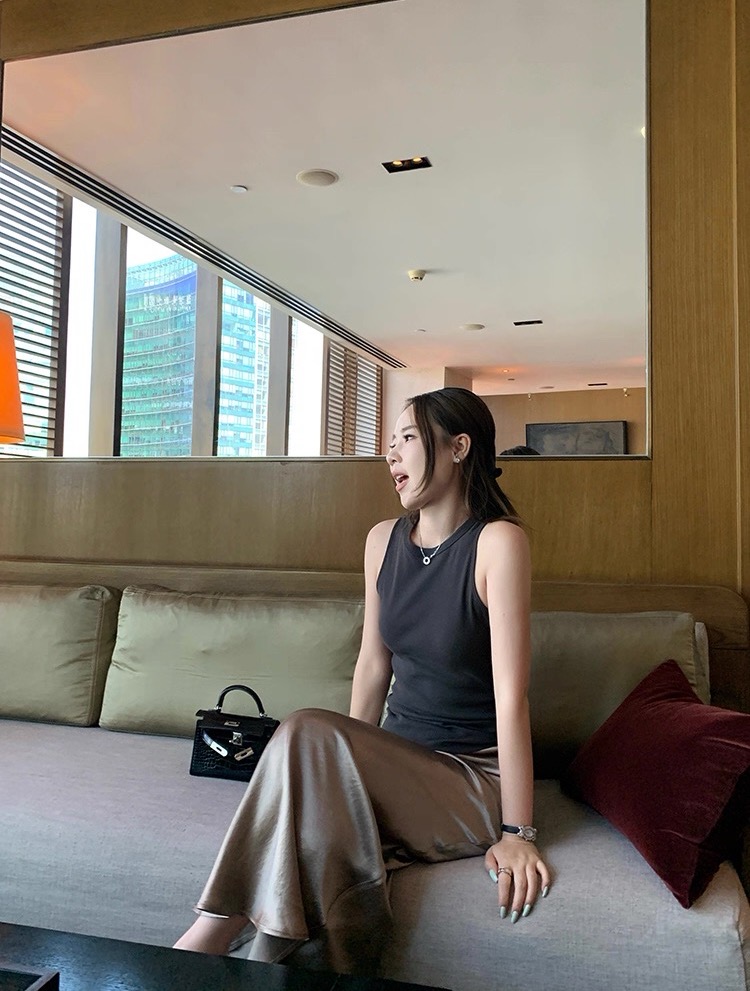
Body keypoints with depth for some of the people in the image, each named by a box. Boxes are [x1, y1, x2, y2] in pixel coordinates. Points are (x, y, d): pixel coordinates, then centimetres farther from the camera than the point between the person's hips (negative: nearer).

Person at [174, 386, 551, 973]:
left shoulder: (497, 541, -15)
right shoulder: (384, 540, 5)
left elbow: (511, 694, -19)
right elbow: (374, 664, 10)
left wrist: (516, 832, -17)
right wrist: (354, 763, 7)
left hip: (475, 780, -5)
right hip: (399, 762, 5)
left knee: (309, 733, -28)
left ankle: (215, 933, -19)